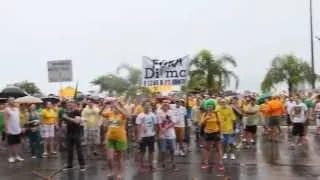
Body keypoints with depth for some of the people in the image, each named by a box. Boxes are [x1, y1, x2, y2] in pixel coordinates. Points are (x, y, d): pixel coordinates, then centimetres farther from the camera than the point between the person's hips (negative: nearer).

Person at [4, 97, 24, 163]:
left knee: (17, 143, 11)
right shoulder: (7, 110, -9)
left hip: (18, 130, 6)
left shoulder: (17, 109, 10)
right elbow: (6, 120, -12)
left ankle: (17, 156, 19)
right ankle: (11, 157, 12)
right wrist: (7, 129, -17)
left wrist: (20, 127, 11)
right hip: (10, 130, -6)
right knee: (11, 144, 4)